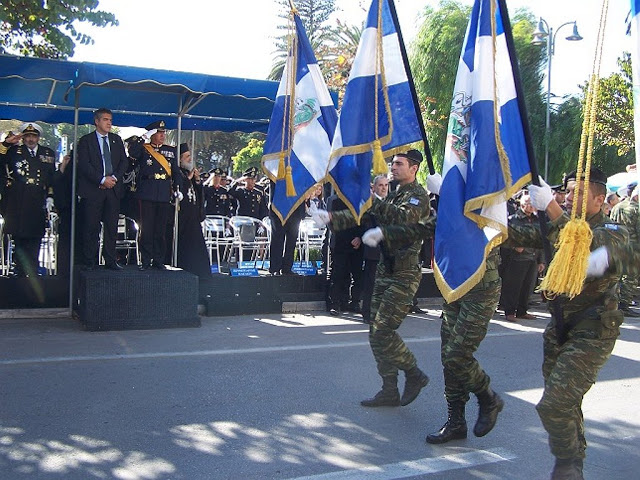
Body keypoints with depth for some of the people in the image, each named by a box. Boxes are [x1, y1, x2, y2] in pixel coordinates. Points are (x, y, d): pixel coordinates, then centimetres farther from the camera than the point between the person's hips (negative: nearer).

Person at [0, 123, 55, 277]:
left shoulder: (48, 153, 17)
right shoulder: (13, 151, 11)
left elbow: (52, 177, 18)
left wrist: (50, 196, 9)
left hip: (38, 204, 2)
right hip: (16, 203, -1)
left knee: (34, 239, 0)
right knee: (19, 239, -2)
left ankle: (32, 274, 4)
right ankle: (20, 273, 5)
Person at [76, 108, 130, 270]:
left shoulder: (117, 140, 16)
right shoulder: (86, 141, 3)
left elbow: (124, 161, 11)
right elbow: (84, 165, -6)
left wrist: (114, 177, -6)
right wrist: (102, 179, -14)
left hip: (113, 189, 4)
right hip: (93, 189, -4)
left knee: (112, 226, 3)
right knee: (91, 227, -3)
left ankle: (110, 260, 8)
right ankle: (89, 261, 4)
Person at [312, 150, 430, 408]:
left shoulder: (418, 196, -9)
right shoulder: (394, 196, 16)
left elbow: (403, 218, -29)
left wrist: (369, 199, -31)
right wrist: (331, 217, -5)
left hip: (404, 275, -9)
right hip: (386, 271, 9)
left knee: (382, 332, -11)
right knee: (377, 332, 8)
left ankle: (414, 374, 10)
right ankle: (389, 392, 17)